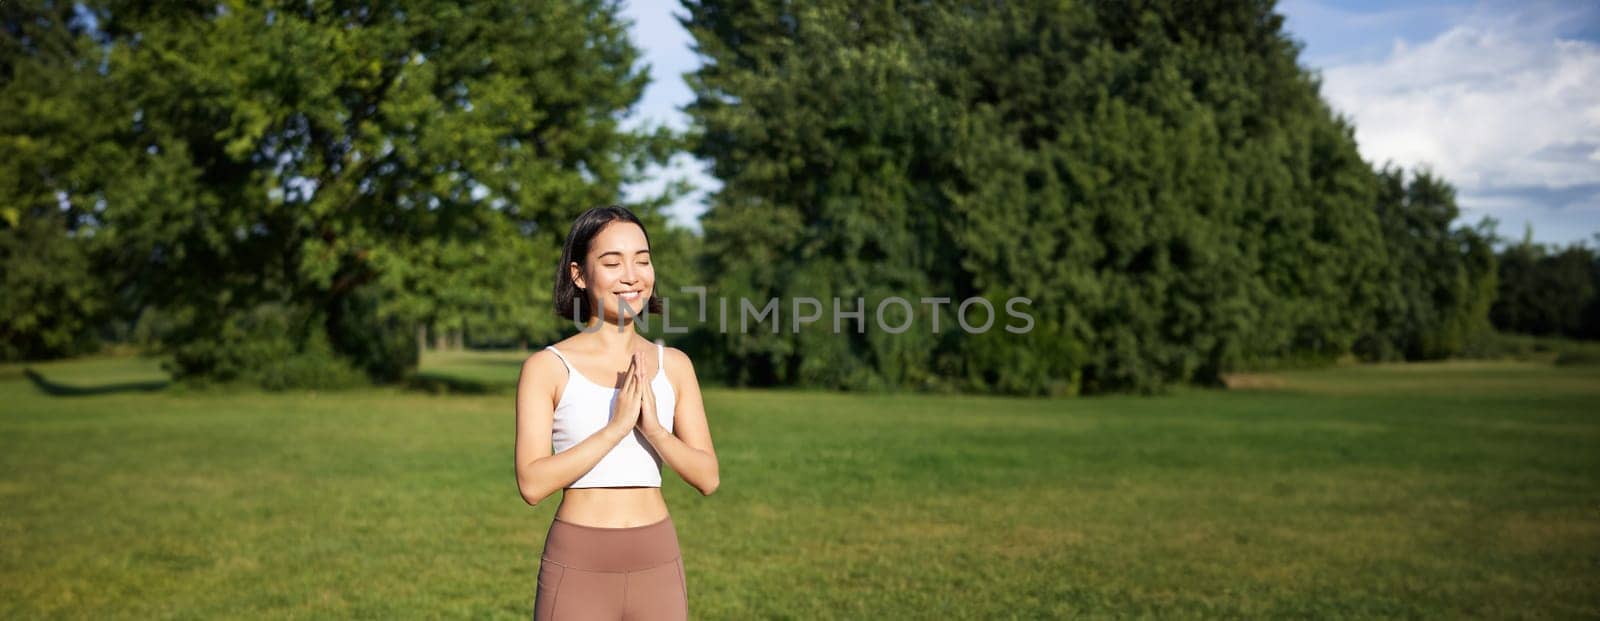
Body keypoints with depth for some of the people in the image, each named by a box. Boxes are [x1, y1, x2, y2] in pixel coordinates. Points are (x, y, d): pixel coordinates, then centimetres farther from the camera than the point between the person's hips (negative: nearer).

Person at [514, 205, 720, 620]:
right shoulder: (547, 367, -6)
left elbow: (707, 477, 0)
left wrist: (653, 427, -16)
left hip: (658, 568, 3)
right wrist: (615, 426, -20)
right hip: (577, 569, -3)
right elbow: (532, 484, -13)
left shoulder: (674, 365, 3)